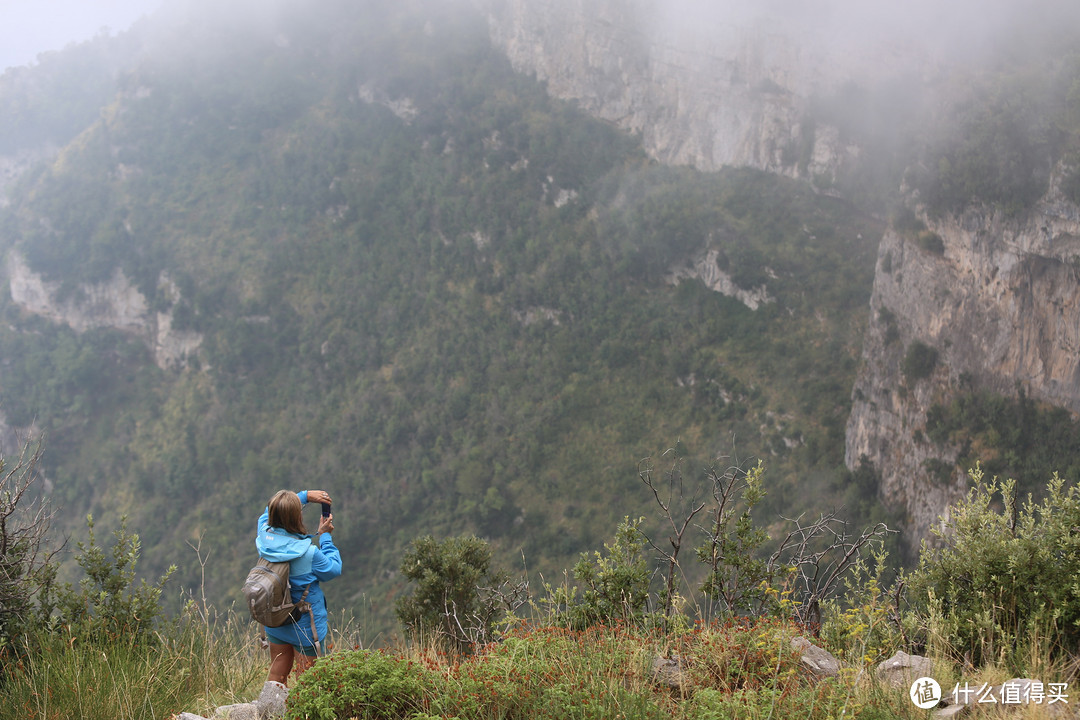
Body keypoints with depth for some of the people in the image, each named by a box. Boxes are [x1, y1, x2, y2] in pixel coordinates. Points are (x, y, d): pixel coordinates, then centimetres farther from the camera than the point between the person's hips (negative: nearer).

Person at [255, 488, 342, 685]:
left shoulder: (263, 534, -14)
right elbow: (333, 570, -10)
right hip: (304, 623, -6)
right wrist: (325, 536, -3)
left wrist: (305, 495, 2)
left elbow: (270, 510, 7)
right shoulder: (309, 553, -29)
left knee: (277, 674, 22)